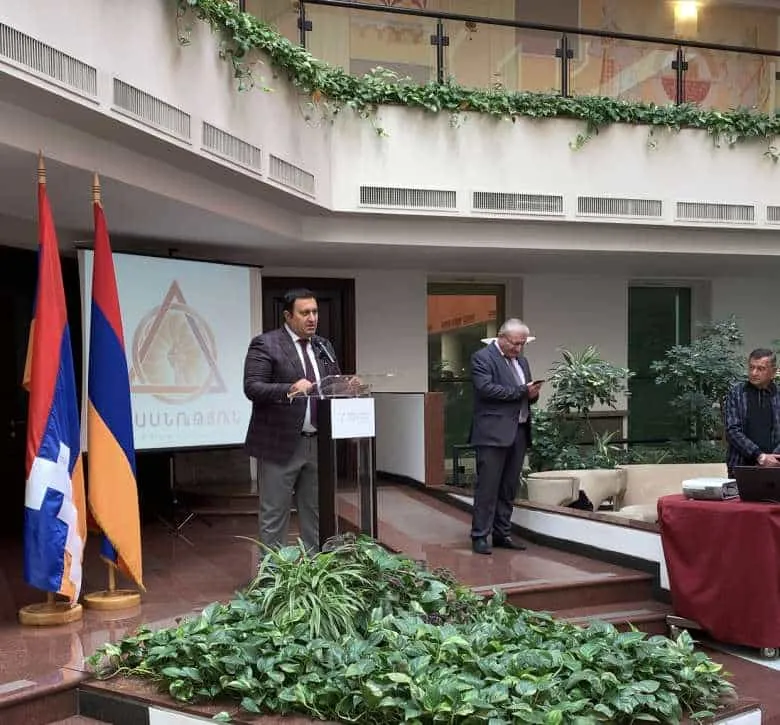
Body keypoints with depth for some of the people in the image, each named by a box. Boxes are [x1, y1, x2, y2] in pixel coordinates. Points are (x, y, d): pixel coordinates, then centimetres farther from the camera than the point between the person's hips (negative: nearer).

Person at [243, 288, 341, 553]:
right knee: (274, 514, 3)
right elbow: (252, 387, -15)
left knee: (315, 511, 15)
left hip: (318, 443, 6)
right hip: (281, 443, -6)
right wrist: (290, 389, -29)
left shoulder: (324, 346, 13)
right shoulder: (265, 344, -7)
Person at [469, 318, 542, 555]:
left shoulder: (522, 361, 20)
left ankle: (502, 533, 18)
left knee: (509, 488, 10)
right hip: (494, 433, -7)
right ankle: (480, 536, 0)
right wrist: (521, 391, -16)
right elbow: (486, 389, -17)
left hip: (519, 432, 7)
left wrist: (533, 394, -1)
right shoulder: (482, 358, -5)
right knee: (488, 487, -5)